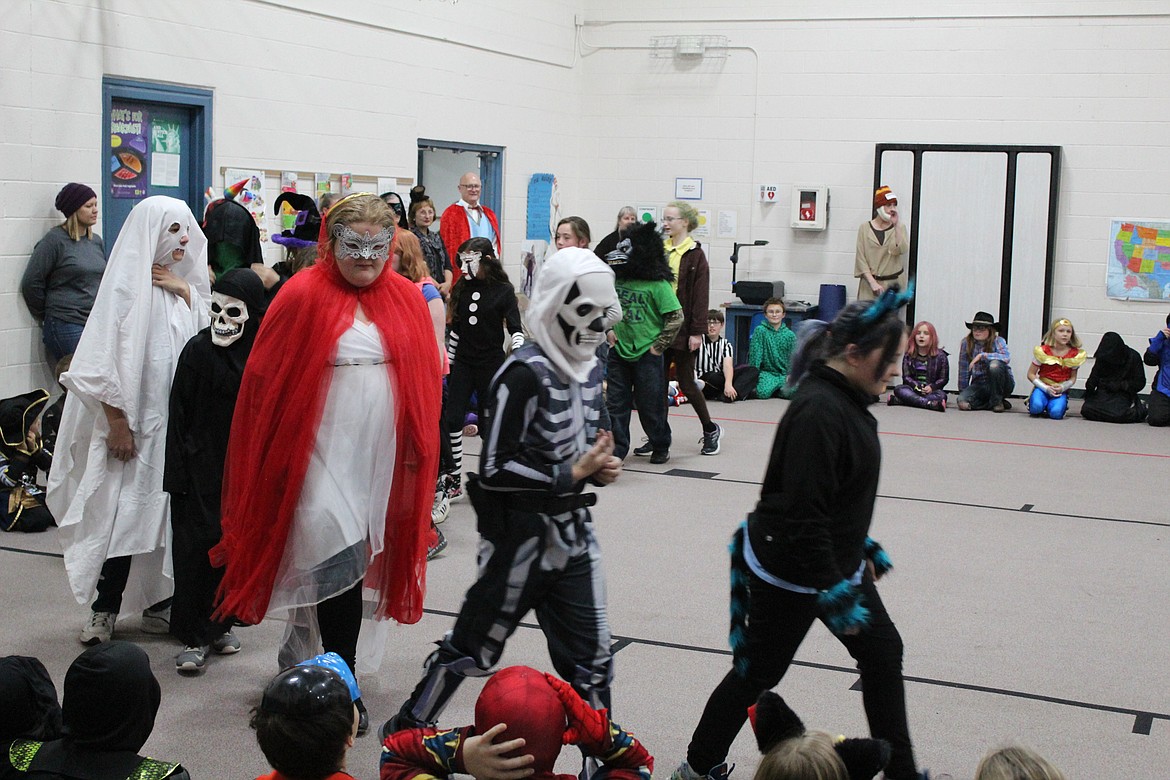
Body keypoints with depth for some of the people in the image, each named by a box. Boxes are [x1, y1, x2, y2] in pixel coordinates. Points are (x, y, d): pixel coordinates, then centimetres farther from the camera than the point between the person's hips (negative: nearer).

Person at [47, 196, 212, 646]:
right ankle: (104, 611, 8)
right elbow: (104, 360, -12)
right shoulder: (127, 286, -9)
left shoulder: (184, 285, 11)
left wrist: (185, 292, -4)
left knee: (167, 515, 9)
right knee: (124, 512, -2)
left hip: (176, 422, 6)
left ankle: (159, 605, 18)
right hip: (134, 421, -6)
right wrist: (118, 423, -16)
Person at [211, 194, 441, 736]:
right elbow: (265, 378, -3)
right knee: (341, 565, -9)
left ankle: (299, 656, 33)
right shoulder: (304, 296, -6)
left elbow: (427, 381, 13)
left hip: (379, 454, 5)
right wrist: (278, 451, -3)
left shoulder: (407, 300, 7)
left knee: (329, 564, 15)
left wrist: (420, 447, 10)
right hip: (321, 452, -4)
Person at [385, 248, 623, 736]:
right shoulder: (525, 374, -20)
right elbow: (495, 469, -21)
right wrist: (572, 474, -19)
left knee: (592, 658, 10)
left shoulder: (588, 367, 5)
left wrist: (600, 467, -1)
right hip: (522, 536, -7)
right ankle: (407, 730, 31)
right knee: (472, 645, 10)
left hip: (573, 535, 7)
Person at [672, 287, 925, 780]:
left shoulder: (846, 399, 3)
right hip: (788, 573, -9)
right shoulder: (818, 411, -27)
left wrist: (864, 549, 22)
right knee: (758, 671, 6)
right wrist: (835, 593, -24)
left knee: (882, 651, 13)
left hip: (837, 562, 10)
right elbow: (802, 515, -28)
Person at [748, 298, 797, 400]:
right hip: (767, 372, -2)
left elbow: (793, 358, 6)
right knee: (763, 392, -31)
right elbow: (755, 354, -6)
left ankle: (778, 390, 4)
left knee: (789, 392, -28)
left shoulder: (789, 335, 6)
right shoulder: (760, 331, -2)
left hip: (784, 373, 2)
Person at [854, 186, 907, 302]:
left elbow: (902, 250, -13)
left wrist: (896, 225, -16)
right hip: (870, 282, -1)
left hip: (894, 283, 1)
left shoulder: (899, 227, 6)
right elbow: (860, 258, -3)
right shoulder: (865, 228, 1)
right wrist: (872, 282, -11)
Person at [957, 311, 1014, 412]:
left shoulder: (997, 341, -9)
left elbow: (1006, 358, -29)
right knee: (962, 402, -27)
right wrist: (962, 392, 7)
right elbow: (963, 370, 4)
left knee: (995, 365, -34)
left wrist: (982, 355, -31)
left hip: (1001, 384, -2)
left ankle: (997, 401, -12)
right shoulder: (966, 343, -3)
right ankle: (993, 403, 0)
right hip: (979, 386, 2)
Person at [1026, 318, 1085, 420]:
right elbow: (1031, 374, -4)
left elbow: (1073, 378, 7)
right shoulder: (1043, 351, -7)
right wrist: (1046, 388, -16)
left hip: (1061, 390, 1)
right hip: (1043, 387, -1)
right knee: (1037, 406, -33)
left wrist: (1062, 387, -14)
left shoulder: (1075, 354, -2)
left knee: (1056, 413, -27)